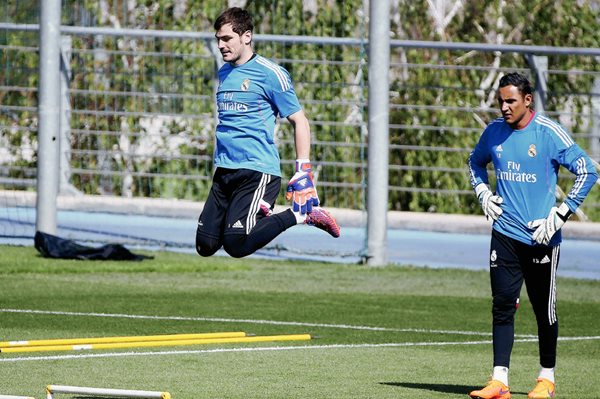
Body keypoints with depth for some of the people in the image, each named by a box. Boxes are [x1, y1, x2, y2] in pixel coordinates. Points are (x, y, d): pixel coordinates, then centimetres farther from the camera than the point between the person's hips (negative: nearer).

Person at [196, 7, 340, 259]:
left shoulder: (269, 73, -6)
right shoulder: (224, 73, 15)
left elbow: (300, 122, -6)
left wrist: (303, 171, -13)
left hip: (257, 172, -7)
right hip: (224, 171, 7)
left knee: (236, 245, -20)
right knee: (205, 246, -2)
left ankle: (300, 214, -1)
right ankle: (259, 211, 19)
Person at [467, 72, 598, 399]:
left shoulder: (549, 133, -10)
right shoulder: (494, 132, 5)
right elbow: (475, 162, 27)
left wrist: (561, 214, -13)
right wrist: (483, 194, 10)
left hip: (541, 237, -4)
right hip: (505, 234, 4)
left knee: (544, 310, 6)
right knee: (502, 306, -3)